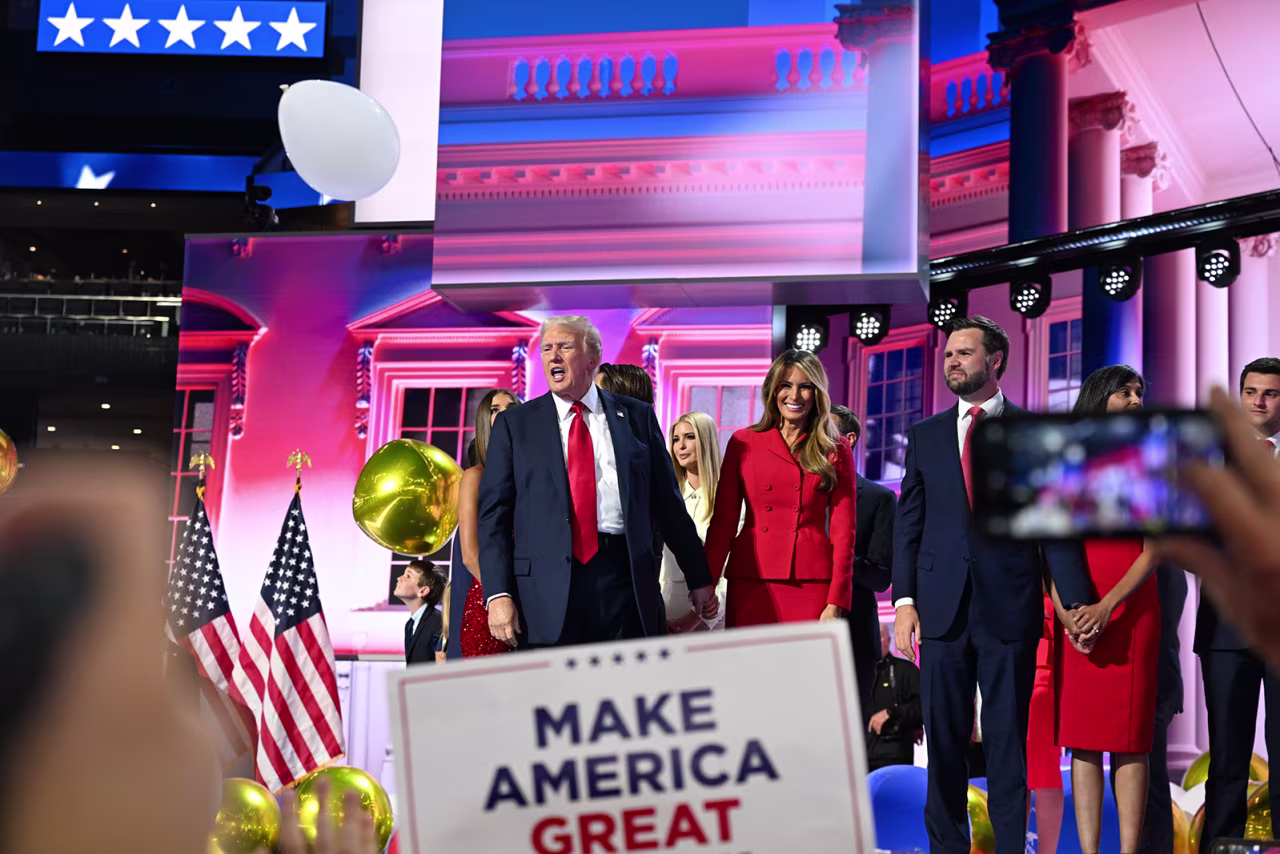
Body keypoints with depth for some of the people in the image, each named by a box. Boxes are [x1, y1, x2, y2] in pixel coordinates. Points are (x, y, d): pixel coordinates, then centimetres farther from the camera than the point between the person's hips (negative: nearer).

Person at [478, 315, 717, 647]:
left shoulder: (637, 416, 12)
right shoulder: (514, 424, 10)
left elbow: (668, 504, 13)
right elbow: (494, 514, 4)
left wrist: (699, 580, 13)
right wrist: (498, 594, -7)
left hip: (624, 579, 1)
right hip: (548, 587, 0)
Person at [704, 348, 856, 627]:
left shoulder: (836, 451, 8)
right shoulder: (743, 443, 9)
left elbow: (844, 530, 3)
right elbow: (723, 520, 8)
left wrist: (836, 604, -6)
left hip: (811, 585, -1)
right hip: (752, 583, 1)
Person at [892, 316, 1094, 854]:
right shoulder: (925, 435, 12)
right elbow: (907, 523, 9)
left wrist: (1076, 602, -7)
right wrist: (904, 599, -2)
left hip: (1010, 608, -2)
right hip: (942, 608, 2)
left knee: (1008, 741, 2)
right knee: (944, 741, 6)